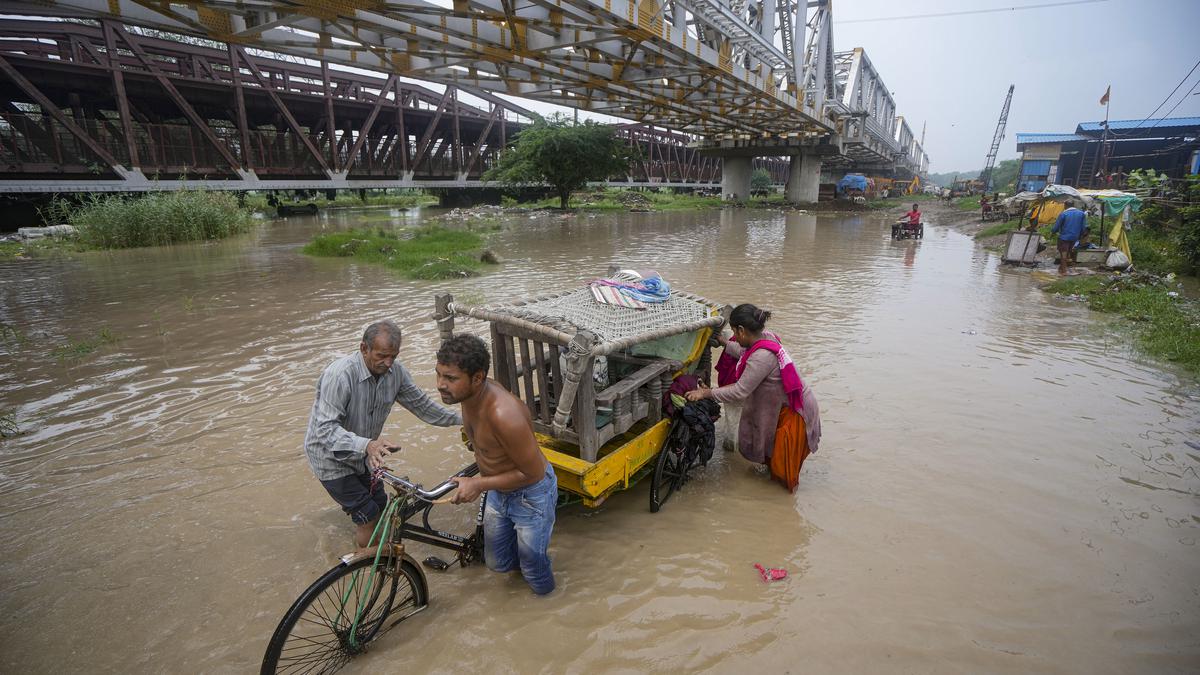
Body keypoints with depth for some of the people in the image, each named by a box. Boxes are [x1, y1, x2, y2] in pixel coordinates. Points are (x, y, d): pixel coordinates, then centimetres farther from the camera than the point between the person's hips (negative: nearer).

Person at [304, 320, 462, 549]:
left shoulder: (395, 371, -14)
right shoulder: (339, 375, -33)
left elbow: (421, 404, -1)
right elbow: (326, 429, -36)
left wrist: (460, 419, -4)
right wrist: (367, 445, -51)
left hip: (362, 454, 6)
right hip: (331, 456, -6)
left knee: (380, 506, 14)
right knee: (368, 516, -5)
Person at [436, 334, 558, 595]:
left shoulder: (503, 415, -41)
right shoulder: (471, 393, -16)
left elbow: (531, 472, -28)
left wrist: (479, 484, -25)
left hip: (531, 494, -7)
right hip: (498, 491, 7)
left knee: (532, 563, 15)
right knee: (497, 563, 23)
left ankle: (544, 587, 48)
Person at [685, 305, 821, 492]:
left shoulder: (761, 357, -35)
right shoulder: (764, 336, -7)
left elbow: (740, 391, -32)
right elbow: (744, 351, 15)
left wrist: (706, 393, -25)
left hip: (796, 411, -9)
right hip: (782, 404, 9)